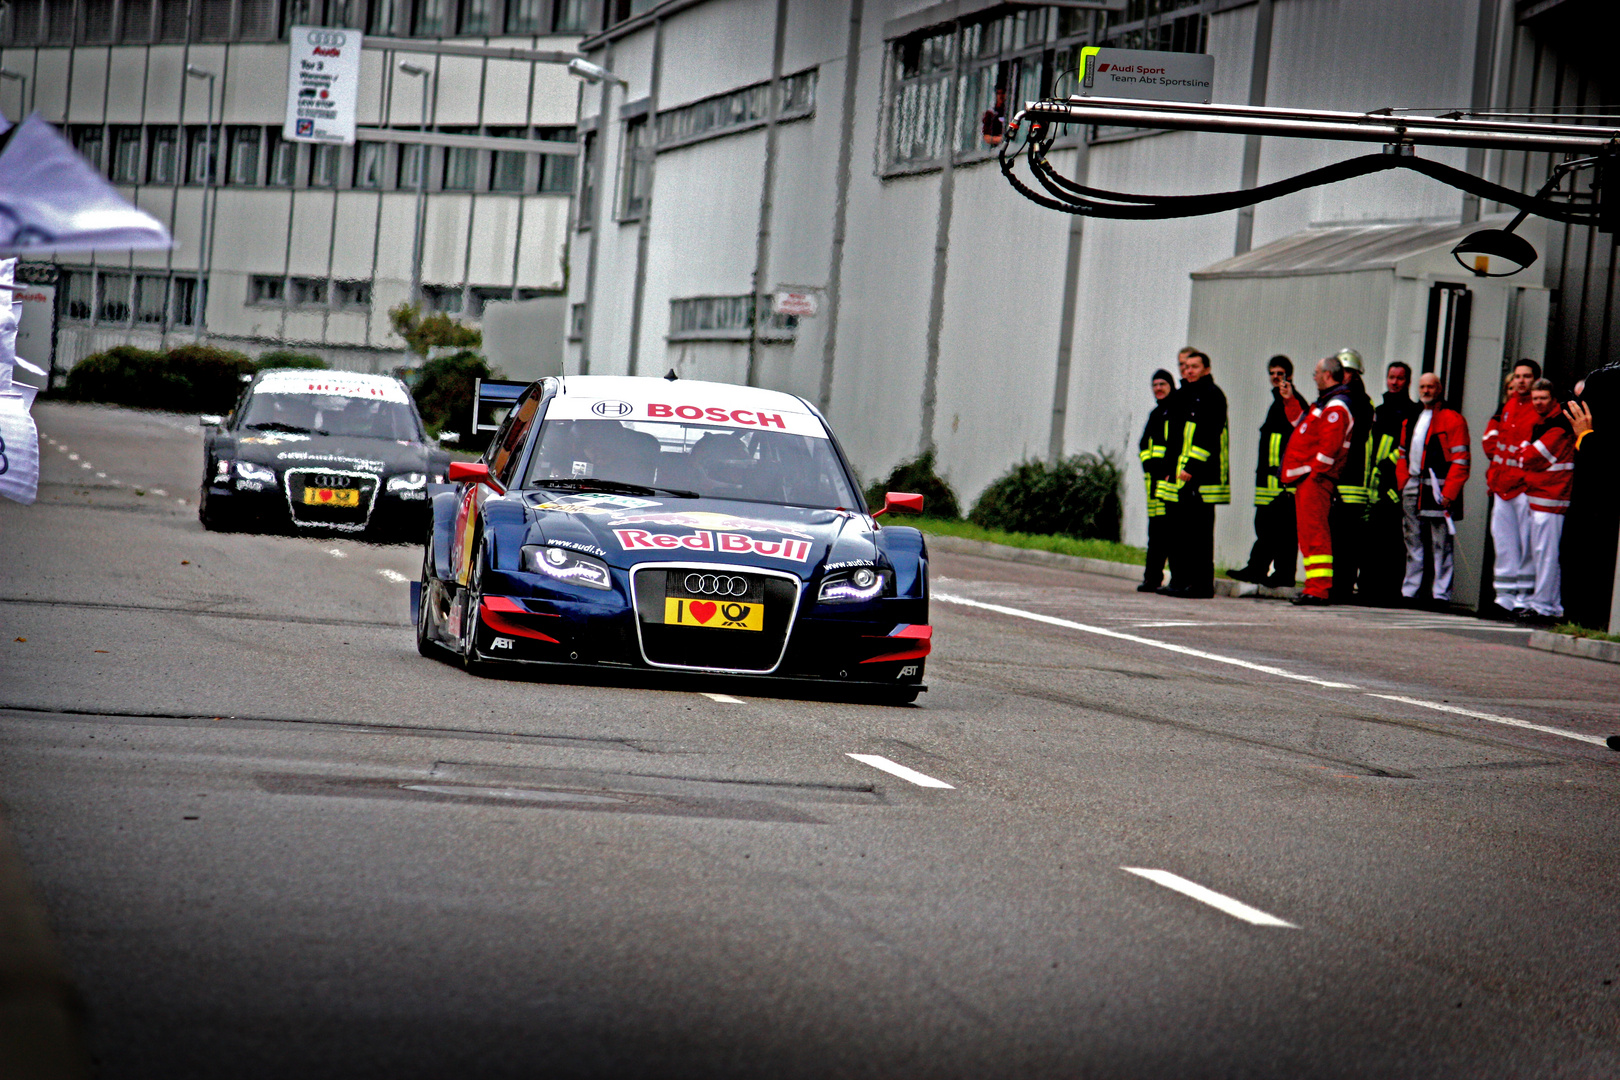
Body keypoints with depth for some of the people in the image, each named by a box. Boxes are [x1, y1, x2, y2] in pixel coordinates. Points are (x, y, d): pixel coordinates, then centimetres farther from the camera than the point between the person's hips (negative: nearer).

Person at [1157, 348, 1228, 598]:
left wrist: (1192, 467, -19)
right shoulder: (1179, 396, 20)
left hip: (1200, 478, -8)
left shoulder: (1212, 395, -5)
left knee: (1199, 533, -7)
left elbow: (1210, 435, -14)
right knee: (1177, 530, 8)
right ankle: (1180, 582, 14)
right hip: (1177, 476, 8)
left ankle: (1202, 585, -5)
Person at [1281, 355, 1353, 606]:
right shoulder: (1326, 403, 21)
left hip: (1315, 479, -11)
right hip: (1309, 479, 11)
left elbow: (1330, 446, -22)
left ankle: (1319, 589, -16)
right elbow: (1301, 424, 28)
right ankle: (1317, 587, 16)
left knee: (1314, 532, -13)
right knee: (1310, 532, 13)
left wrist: (1312, 472, -21)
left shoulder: (1336, 407, -13)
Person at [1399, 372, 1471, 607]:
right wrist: (1403, 484, 10)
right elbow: (1403, 455, 23)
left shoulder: (1452, 419, -3)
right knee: (1413, 543, 11)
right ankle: (1409, 591, 15)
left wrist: (1449, 492, -16)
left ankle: (1440, 594, -3)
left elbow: (1460, 460, -9)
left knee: (1440, 544, -4)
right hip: (1412, 489, 7)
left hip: (1437, 489, -7)